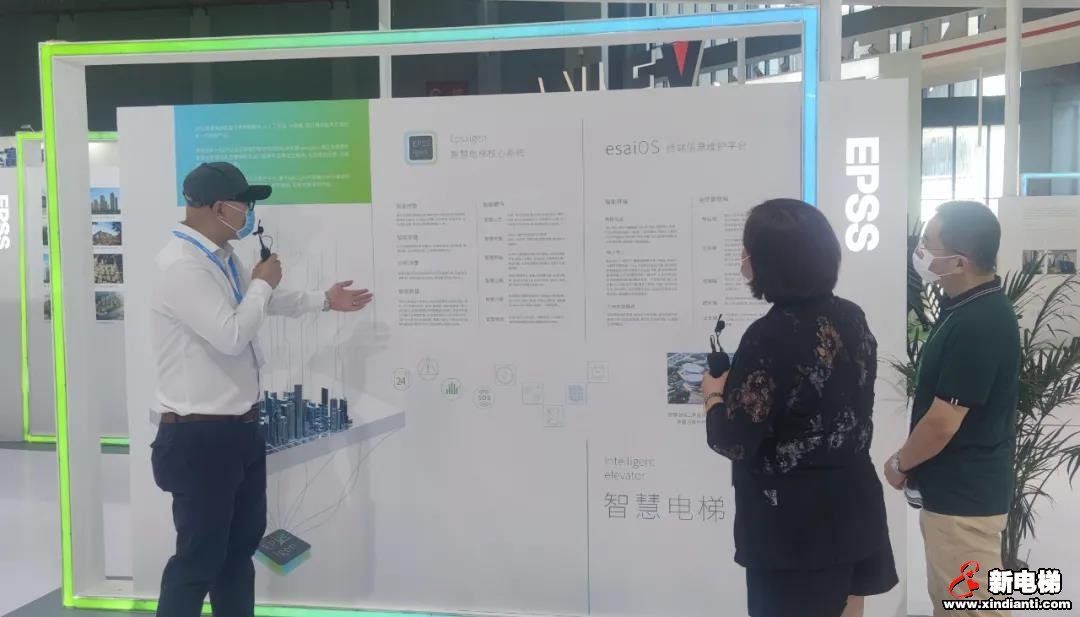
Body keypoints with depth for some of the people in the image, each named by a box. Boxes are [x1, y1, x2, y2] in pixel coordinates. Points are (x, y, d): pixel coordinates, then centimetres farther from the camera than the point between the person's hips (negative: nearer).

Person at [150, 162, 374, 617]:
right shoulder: (181, 265, -21)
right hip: (200, 437, -10)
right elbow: (231, 335, -27)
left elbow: (265, 304, 27)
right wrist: (262, 282, -12)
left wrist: (325, 301, 32)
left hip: (241, 427, 10)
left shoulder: (223, 258, 9)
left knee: (242, 541, 21)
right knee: (199, 556, 3)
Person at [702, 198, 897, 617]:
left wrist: (714, 395, -1)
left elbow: (734, 442, -20)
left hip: (794, 522, -7)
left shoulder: (771, 336, -23)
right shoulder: (852, 319, 1)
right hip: (852, 505, 7)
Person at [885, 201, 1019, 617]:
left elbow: (943, 423, -24)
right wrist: (911, 463, 16)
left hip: (965, 495, -10)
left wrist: (900, 464, -7)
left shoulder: (977, 325, -25)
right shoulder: (971, 307, 7)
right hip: (956, 488, 10)